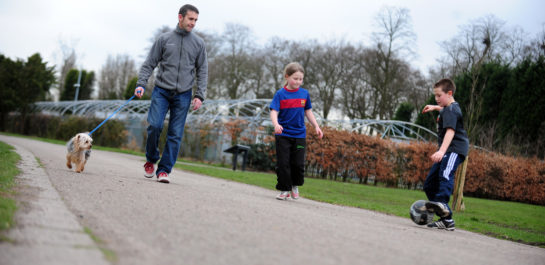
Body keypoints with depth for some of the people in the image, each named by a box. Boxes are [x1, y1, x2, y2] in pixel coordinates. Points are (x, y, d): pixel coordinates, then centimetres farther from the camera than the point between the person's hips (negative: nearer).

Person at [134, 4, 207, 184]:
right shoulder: (164, 39, 5)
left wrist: (200, 96, -1)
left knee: (175, 134, -2)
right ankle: (151, 160, 10)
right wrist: (141, 84, -7)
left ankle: (164, 170, 6)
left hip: (183, 95, 1)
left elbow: (202, 71, 8)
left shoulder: (198, 43, 7)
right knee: (155, 125, -14)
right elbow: (149, 64, 6)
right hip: (161, 91, -1)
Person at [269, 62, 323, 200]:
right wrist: (276, 124, -32)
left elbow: (308, 111, 15)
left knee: (298, 163, 3)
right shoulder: (280, 94, -6)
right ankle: (285, 190, 11)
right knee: (283, 163, -1)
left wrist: (316, 127, 9)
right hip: (283, 135, -2)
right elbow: (274, 112, -13)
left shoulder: (304, 93, 4)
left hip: (299, 135, 2)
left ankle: (295, 186, 26)